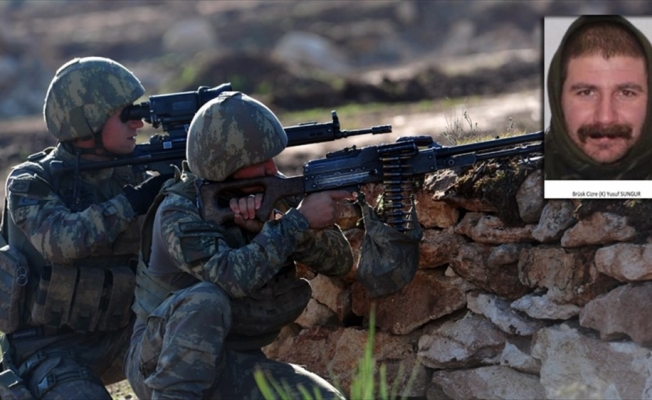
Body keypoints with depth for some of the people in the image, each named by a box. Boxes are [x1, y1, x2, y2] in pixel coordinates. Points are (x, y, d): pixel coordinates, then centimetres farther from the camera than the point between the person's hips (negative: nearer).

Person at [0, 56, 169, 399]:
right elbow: (62, 240, -28)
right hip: (49, 348, -5)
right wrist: (132, 201, -25)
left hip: (117, 336, 5)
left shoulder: (130, 175, 4)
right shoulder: (30, 182, -11)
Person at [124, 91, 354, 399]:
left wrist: (277, 222, -23)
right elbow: (234, 277, -31)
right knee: (207, 298, -34)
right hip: (162, 360, -5)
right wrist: (299, 221, -27)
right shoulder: (178, 212, -17)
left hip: (237, 367, 5)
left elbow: (340, 262, -6)